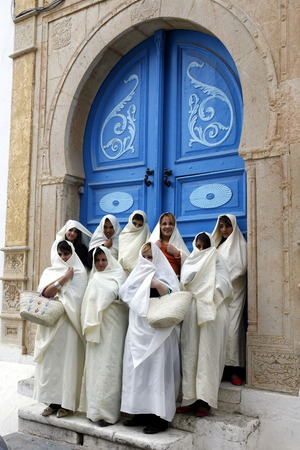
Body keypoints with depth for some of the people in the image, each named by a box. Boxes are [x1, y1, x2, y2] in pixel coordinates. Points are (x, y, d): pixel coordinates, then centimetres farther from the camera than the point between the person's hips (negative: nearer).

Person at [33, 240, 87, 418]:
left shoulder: (80, 273, 2)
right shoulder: (49, 272, 13)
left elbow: (76, 299, -6)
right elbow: (46, 292, -4)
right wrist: (64, 278, -8)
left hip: (69, 323, -4)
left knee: (68, 360, -3)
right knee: (50, 361, 3)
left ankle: (67, 403, 3)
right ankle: (54, 401, 12)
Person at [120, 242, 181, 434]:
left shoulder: (165, 273, 2)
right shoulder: (138, 275, 20)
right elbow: (125, 294, 10)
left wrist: (158, 286, -27)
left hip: (157, 332, -6)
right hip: (138, 331, 6)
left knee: (157, 371, -8)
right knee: (137, 370, 5)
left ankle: (160, 417, -3)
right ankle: (141, 412, 14)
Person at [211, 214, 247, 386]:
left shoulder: (240, 245, 5)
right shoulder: (218, 245, 21)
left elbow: (240, 267, -7)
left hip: (233, 292, -5)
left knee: (231, 328, -12)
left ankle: (234, 369, -9)